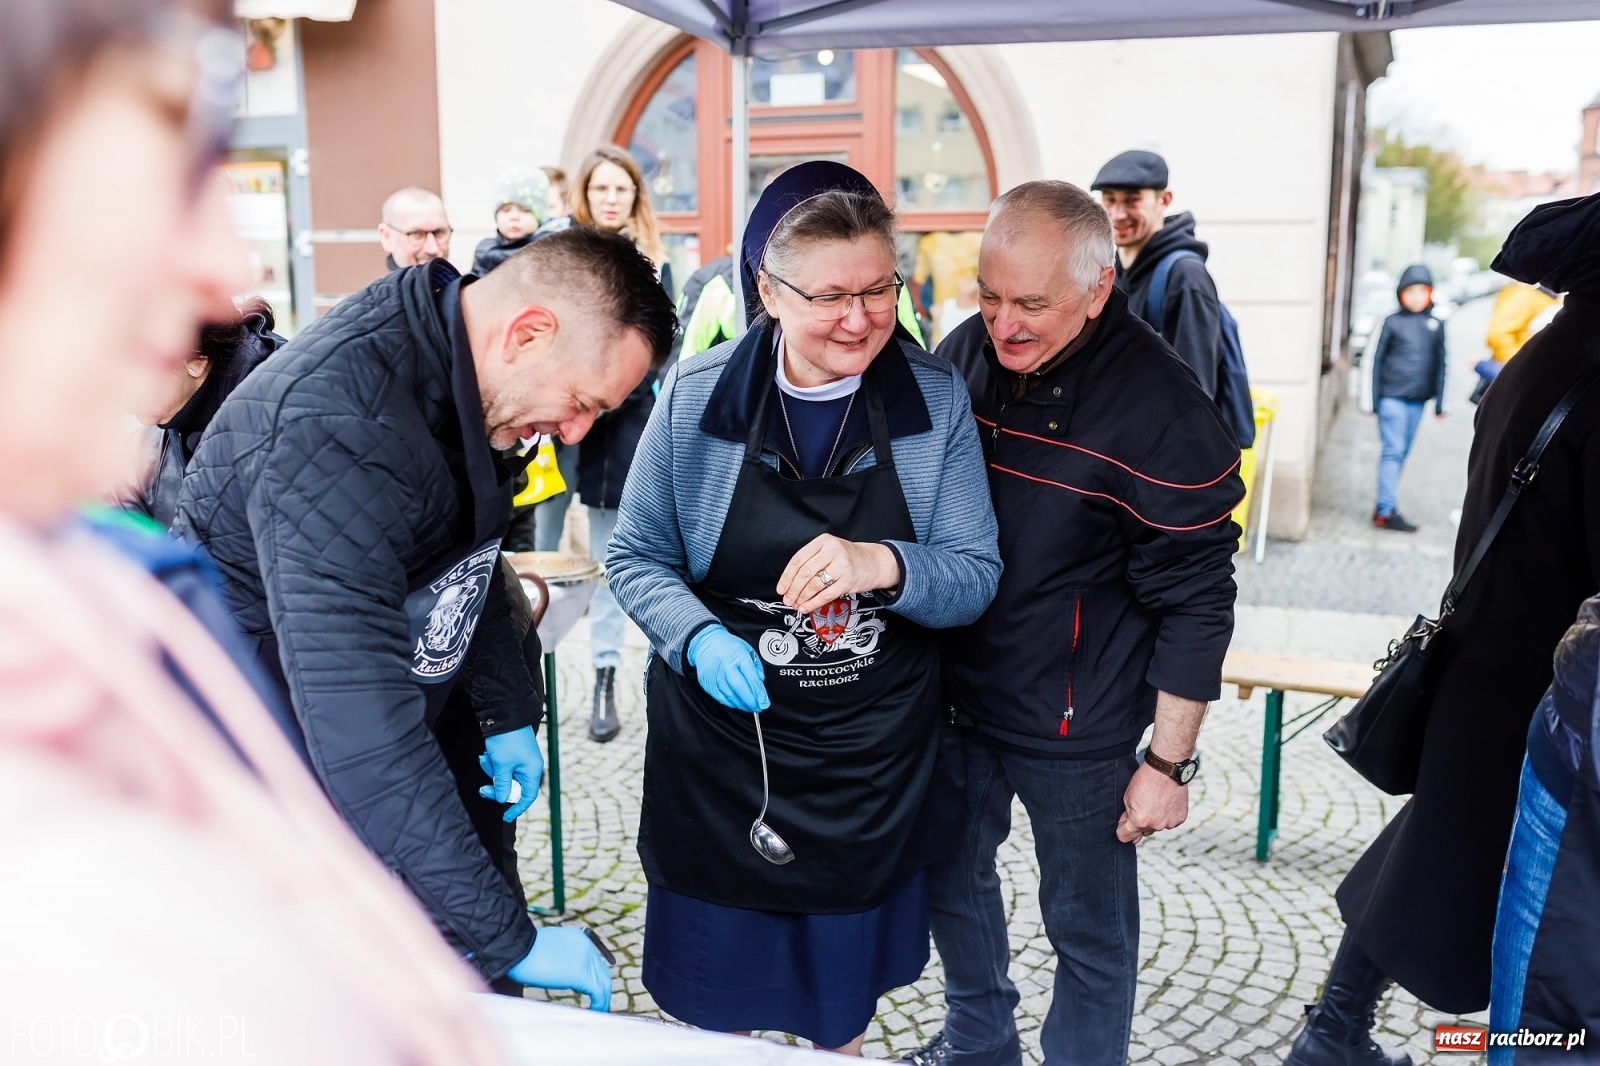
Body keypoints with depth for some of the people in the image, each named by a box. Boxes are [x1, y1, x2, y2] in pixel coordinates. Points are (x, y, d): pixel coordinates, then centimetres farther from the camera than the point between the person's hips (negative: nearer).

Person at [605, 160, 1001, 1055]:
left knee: (849, 986, 23)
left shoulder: (937, 400, -10)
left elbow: (977, 579, -10)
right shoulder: (697, 397, -12)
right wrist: (699, 639, -23)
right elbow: (637, 558, -3)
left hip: (875, 749, 1)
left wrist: (882, 566, -30)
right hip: (722, 739, -1)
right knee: (721, 990, 18)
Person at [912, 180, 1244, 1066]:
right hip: (951, 696, 6)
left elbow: (1194, 604, -16)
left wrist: (1168, 762, -13)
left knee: (1087, 927, 10)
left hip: (1076, 728, -6)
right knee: (950, 878, 22)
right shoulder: (963, 354, -4)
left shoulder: (1164, 417, -22)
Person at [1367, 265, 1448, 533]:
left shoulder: (1436, 325, 8)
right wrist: (1374, 399, -3)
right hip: (1392, 397, -4)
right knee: (1393, 451, -7)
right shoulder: (1392, 322, -1)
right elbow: (1377, 360, 0)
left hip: (1417, 401, 4)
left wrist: (1439, 402, 9)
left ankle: (1385, 505, 18)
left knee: (1402, 453, 9)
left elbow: (1440, 365, 11)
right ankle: (1386, 511, -6)